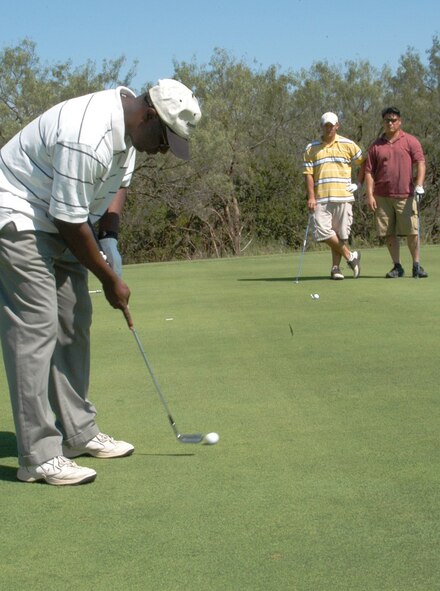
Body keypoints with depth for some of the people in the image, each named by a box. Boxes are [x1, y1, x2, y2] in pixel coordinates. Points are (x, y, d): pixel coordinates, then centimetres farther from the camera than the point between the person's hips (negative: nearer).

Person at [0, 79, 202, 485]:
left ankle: (79, 433, 20)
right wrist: (110, 279, -14)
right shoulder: (87, 138, -32)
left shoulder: (129, 124, -2)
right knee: (35, 329, -14)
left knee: (74, 323, 11)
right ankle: (39, 457, -12)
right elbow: (70, 223, -25)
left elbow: (120, 179, 16)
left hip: (57, 223, 10)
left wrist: (110, 234, 1)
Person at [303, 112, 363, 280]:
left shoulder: (348, 145, 7)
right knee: (322, 231, -10)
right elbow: (308, 174, 4)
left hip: (343, 196, -1)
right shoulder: (311, 148, 9)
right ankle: (350, 256, 5)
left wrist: (359, 183, 7)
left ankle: (336, 267, 9)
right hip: (320, 198, 1)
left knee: (340, 234, -1)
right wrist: (311, 197, -5)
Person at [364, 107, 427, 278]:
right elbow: (369, 171, 9)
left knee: (412, 232, -4)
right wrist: (370, 194, -1)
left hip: (406, 195, -2)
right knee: (389, 233, 3)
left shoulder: (411, 141, 4)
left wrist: (419, 185, -17)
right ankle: (397, 267, 12)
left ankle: (417, 266, 8)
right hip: (382, 197, 2)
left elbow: (420, 164, -3)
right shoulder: (376, 146, 10)